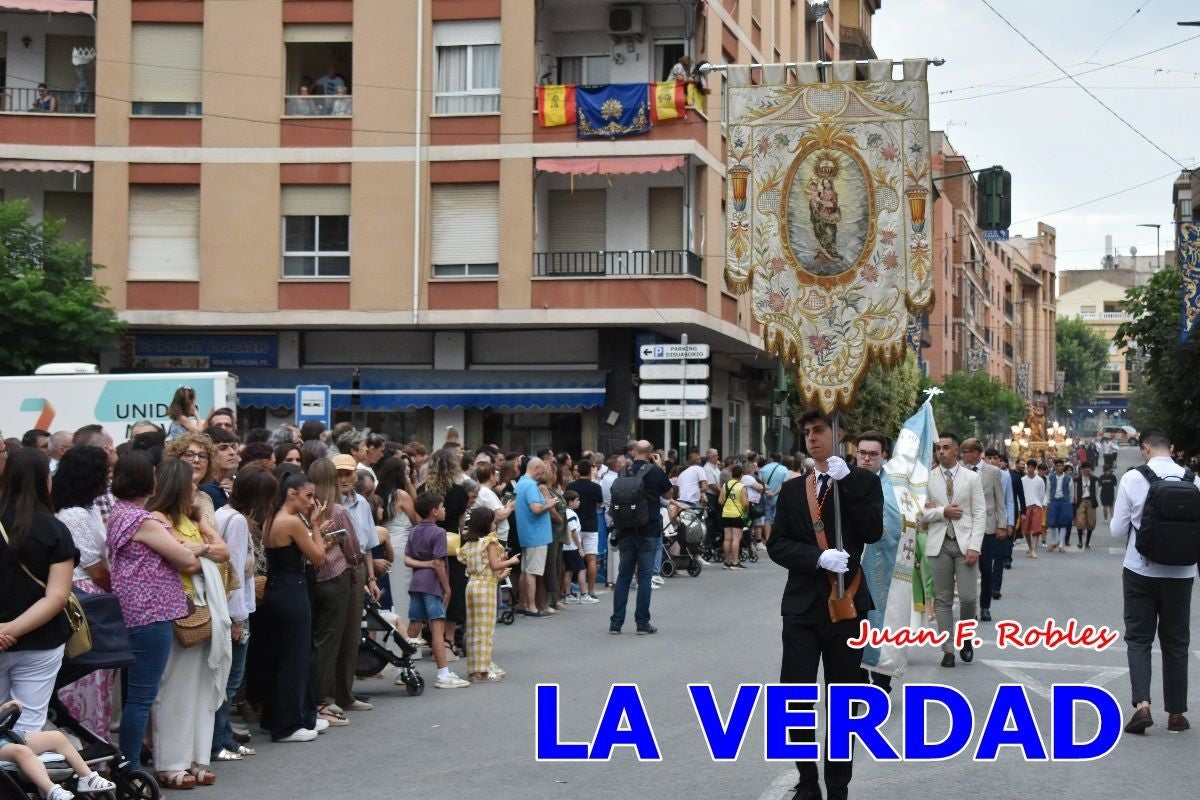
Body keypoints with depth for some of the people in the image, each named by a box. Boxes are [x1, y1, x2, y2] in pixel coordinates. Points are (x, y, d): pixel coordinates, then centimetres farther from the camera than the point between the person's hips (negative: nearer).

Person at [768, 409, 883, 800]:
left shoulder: (863, 482, 3)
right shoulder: (792, 490, 10)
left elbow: (873, 532, -12)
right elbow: (777, 545, 3)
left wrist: (846, 482, -15)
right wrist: (819, 556, -14)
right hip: (803, 605, 2)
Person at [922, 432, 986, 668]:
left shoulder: (972, 478, 5)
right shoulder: (927, 478, 7)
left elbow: (980, 514, 1)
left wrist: (974, 547, -9)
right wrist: (942, 512, -11)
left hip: (964, 543, -1)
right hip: (939, 544, 1)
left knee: (968, 597, -7)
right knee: (942, 599, 2)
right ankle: (948, 649, 8)